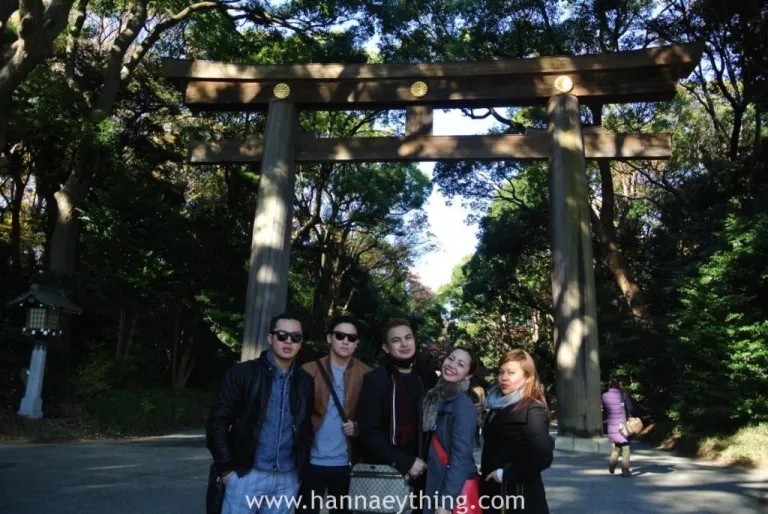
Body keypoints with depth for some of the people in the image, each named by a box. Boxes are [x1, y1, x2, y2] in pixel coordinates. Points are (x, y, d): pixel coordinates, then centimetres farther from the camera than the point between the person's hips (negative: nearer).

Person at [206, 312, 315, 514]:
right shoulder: (243, 373, -6)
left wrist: (302, 469, 7)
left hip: (287, 478, 3)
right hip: (246, 474, -3)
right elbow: (217, 421, -5)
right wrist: (226, 469, -8)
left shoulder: (305, 381, 6)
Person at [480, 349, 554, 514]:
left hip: (520, 497, -7)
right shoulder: (498, 406, 10)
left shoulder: (533, 410, -13)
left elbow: (543, 457, -23)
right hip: (494, 493, 7)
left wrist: (505, 473, -16)